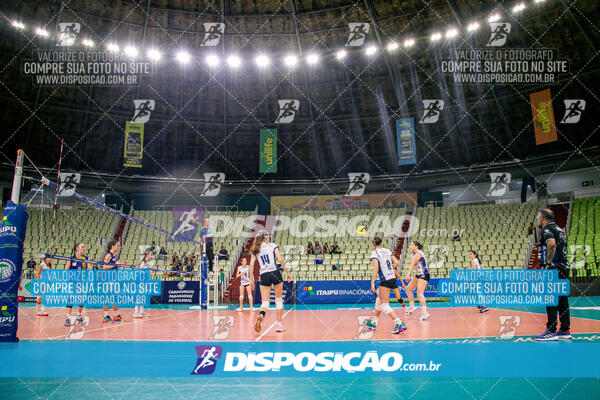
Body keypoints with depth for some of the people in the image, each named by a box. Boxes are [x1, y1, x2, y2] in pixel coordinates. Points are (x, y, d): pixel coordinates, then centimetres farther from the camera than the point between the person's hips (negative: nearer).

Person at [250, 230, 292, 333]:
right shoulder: (273, 245, 5)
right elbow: (280, 260, -5)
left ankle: (261, 315, -31)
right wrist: (287, 272, -2)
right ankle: (279, 324, 8)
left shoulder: (255, 249, 12)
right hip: (275, 272, -2)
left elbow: (251, 264, 5)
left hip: (263, 275, 2)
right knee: (279, 299, 10)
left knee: (265, 301, 2)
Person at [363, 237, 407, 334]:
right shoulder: (387, 251, 10)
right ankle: (373, 322, 32)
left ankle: (399, 324, -14)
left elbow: (376, 268, -19)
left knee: (384, 305, -3)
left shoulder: (374, 253, -8)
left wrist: (372, 283, -20)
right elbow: (397, 263, 8)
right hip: (392, 278, 8)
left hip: (385, 280, -8)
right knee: (379, 300, 21)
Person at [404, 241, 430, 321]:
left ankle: (424, 313, -16)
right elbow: (412, 265, 8)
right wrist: (409, 274, -4)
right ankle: (412, 307, 22)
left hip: (424, 275, -10)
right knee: (408, 289, 13)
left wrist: (408, 274, -30)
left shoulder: (418, 253, -15)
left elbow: (412, 265, -23)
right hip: (419, 275, 10)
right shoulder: (414, 254, 13)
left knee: (420, 294, -17)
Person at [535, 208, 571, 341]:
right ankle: (565, 330, 16)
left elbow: (552, 243, -27)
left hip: (553, 270, -9)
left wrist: (548, 263, -21)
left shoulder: (547, 229, -9)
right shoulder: (559, 229, 19)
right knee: (563, 300, 12)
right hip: (564, 269, 9)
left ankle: (551, 331, -5)